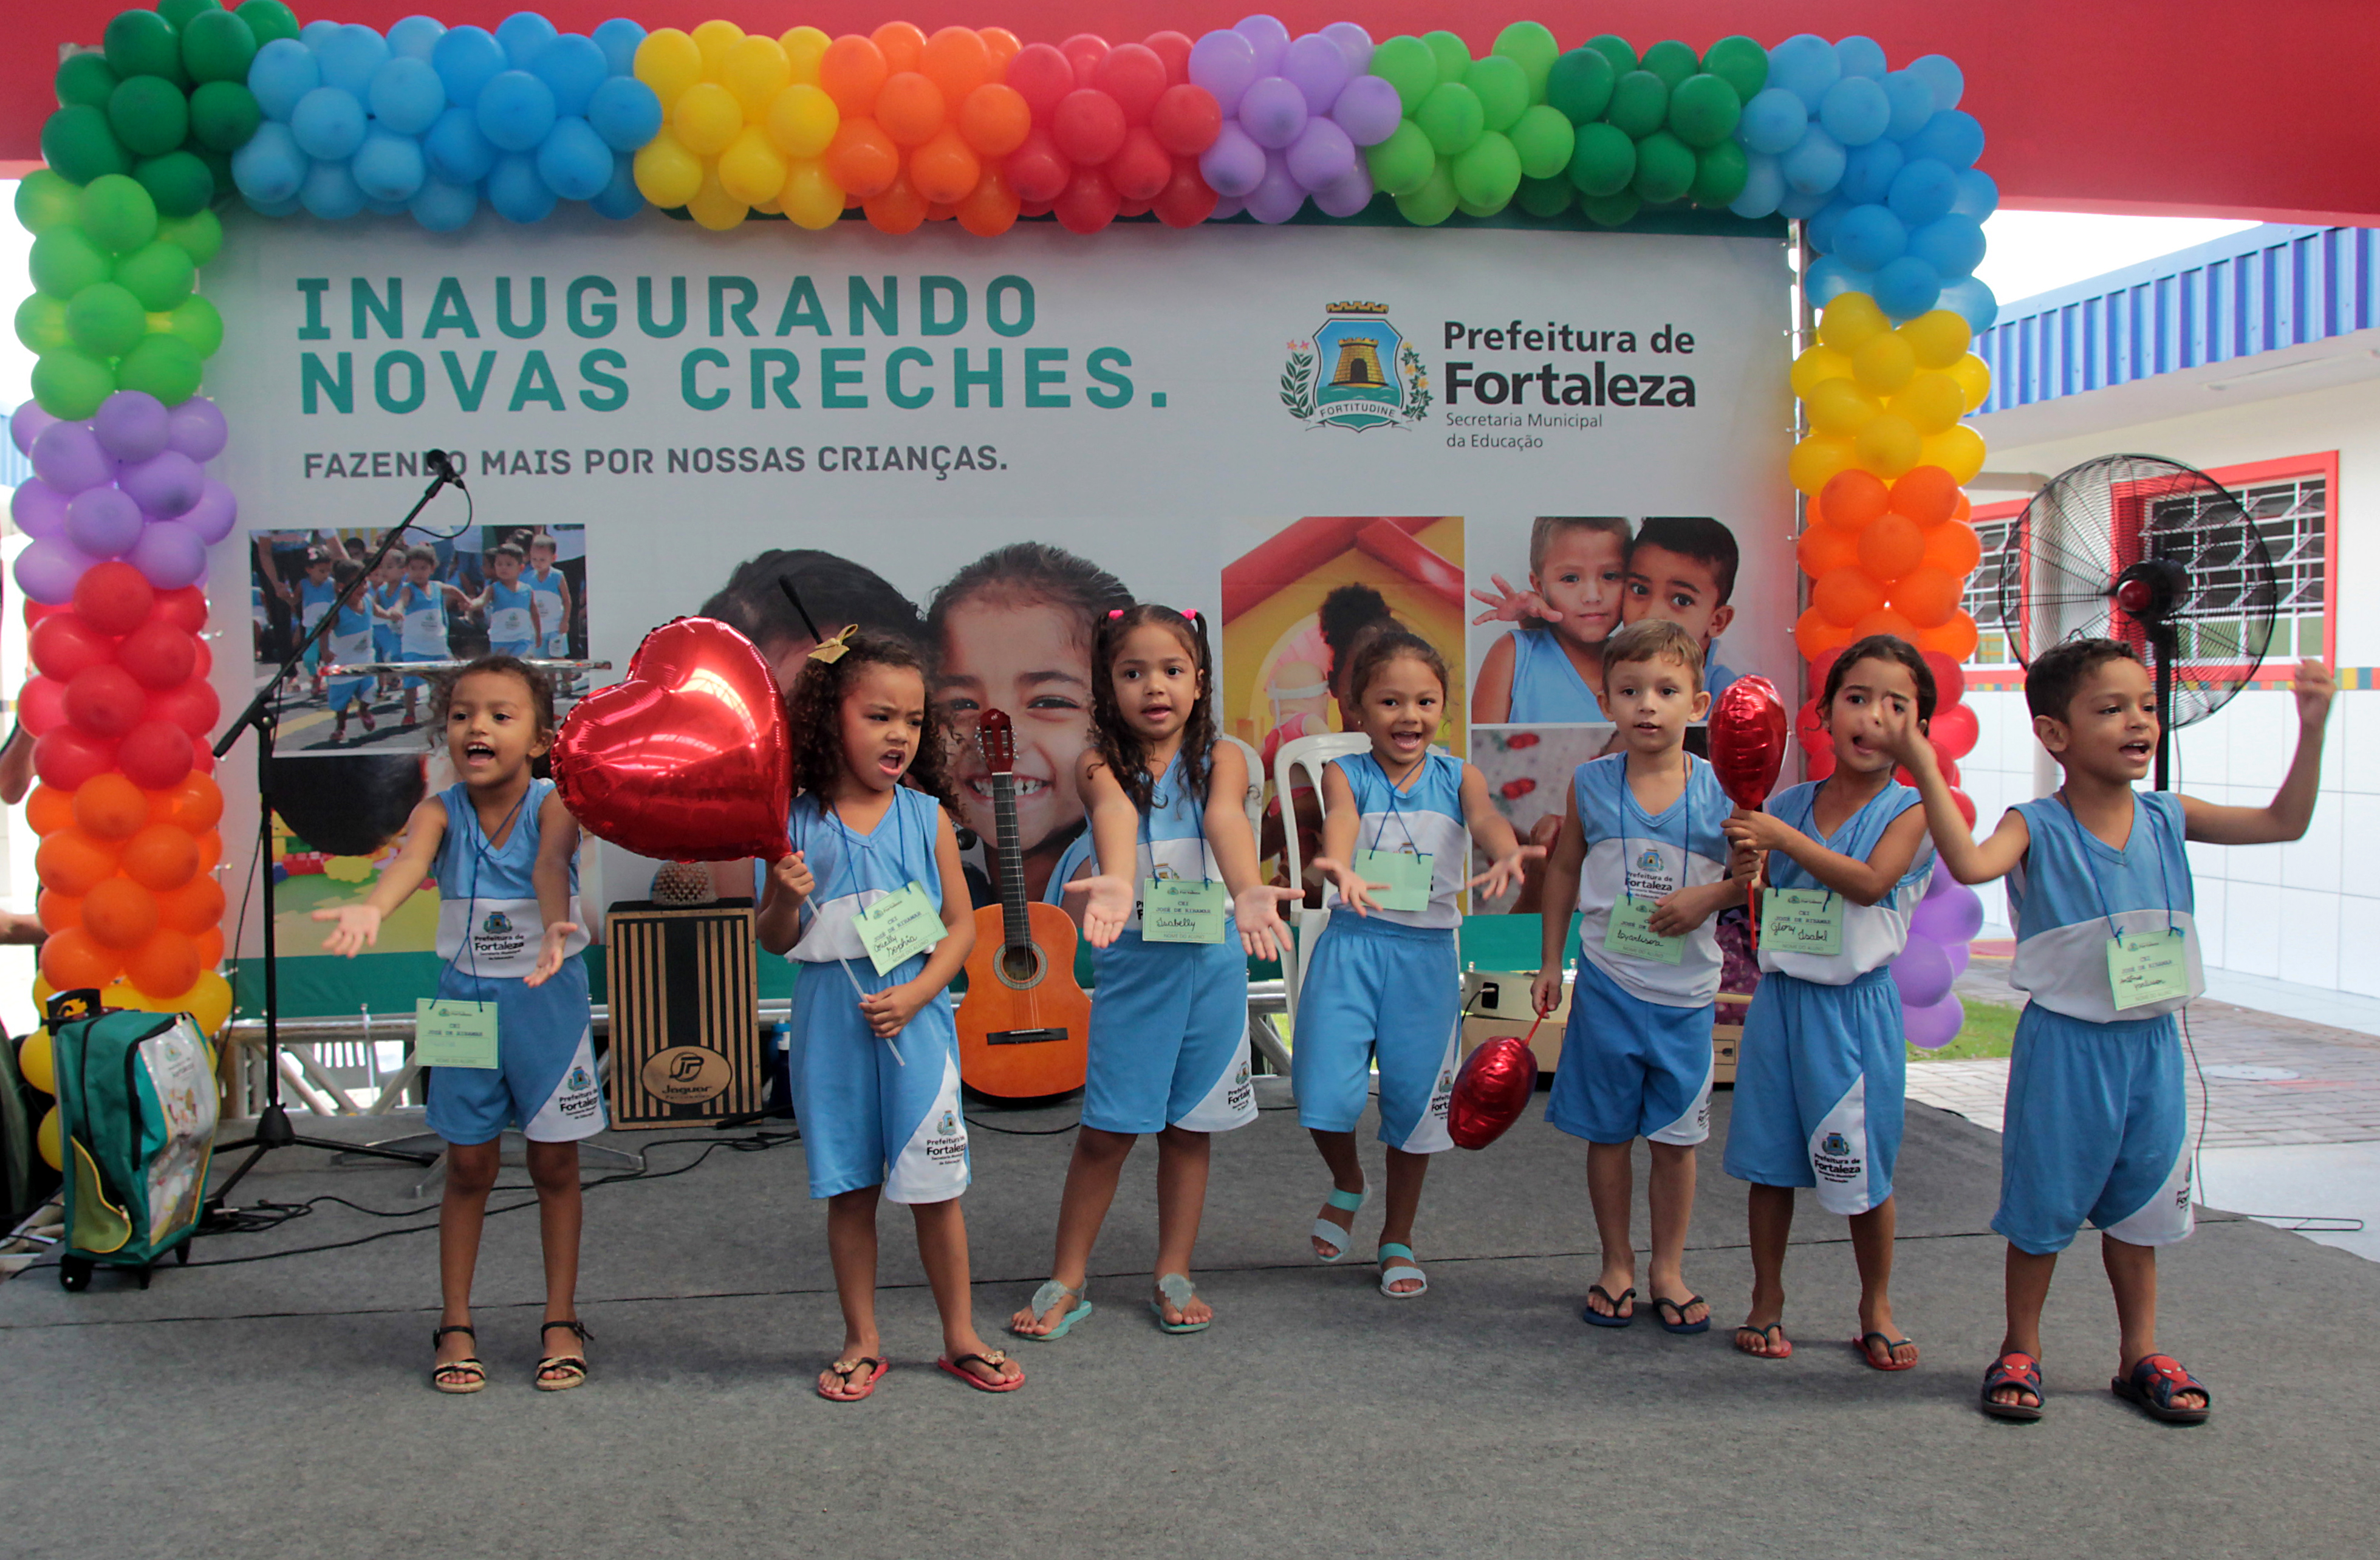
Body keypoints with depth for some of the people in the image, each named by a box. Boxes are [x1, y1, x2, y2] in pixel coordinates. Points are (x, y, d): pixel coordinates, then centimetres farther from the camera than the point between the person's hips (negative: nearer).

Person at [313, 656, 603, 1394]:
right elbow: (410, 859, -29)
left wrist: (555, 926, -54)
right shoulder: (441, 812, -7)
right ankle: (456, 1324, 23)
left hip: (547, 1000, -1)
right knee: (469, 1166, 9)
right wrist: (371, 908, -52)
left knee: (554, 1165, 8)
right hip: (466, 1000, 1)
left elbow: (551, 866, -33)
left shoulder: (552, 804, -11)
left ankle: (562, 1320, 22)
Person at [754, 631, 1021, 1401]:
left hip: (915, 1021, 0)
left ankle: (960, 1338, 21)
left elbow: (961, 925, 0)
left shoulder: (927, 817, -2)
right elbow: (776, 941, 4)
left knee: (935, 1189, 5)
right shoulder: (797, 822, -2)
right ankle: (862, 1343, 25)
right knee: (849, 1189, 10)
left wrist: (912, 995, -13)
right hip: (832, 1025, 0)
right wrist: (785, 899, -17)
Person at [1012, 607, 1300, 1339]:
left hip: (1213, 962, 1)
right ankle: (1068, 1279, 19)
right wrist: (1114, 883, -49)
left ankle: (1174, 1275, 27)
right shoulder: (1100, 767, -4)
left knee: (1189, 1126, 11)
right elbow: (1117, 819, -27)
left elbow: (1226, 822, -23)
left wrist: (1249, 891, -44)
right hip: (1132, 963, -1)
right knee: (1107, 1130, 2)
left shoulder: (1221, 760, -2)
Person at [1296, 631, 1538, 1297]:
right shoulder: (1346, 774, -2)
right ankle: (1347, 1184, 26)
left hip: (1427, 954, 1)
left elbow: (1487, 818, -20)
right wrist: (1340, 868, -49)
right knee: (1326, 1091, -9)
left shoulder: (1458, 777, 2)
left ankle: (1398, 1240, 28)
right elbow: (1340, 823, -24)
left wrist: (1507, 854, -45)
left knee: (1414, 1097, 7)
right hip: (1352, 945, -1)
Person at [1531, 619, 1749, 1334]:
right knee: (1608, 1133, 9)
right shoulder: (1591, 784, -3)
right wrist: (1551, 961, 9)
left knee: (1676, 1135, 9)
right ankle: (1617, 1267, 25)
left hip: (1685, 991, 0)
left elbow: (1748, 873, 3)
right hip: (1607, 983, 0)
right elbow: (1564, 867, 9)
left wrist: (1710, 897, -19)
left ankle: (1668, 1269, 25)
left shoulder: (1720, 790, -6)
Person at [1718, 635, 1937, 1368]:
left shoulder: (1907, 811, -6)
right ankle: (1767, 1300, 26)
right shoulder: (1787, 803, 5)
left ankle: (1876, 1308, 26)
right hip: (1779, 999, 3)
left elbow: (1870, 883, -23)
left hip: (1855, 1007, -3)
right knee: (1769, 1161, 10)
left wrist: (1784, 839, -25)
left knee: (1864, 1172, 6)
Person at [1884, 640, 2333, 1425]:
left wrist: (2312, 729, -1)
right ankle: (2021, 1347, 24)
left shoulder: (2168, 818, 2)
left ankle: (2140, 1353, 30)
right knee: (2045, 1201, 7)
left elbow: (2283, 823, 8)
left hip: (2151, 1043, 4)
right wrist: (1926, 772, -40)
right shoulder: (2037, 827, -13)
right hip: (2065, 1042, -4)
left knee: (2138, 1199, 15)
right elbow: (1971, 862, -32)